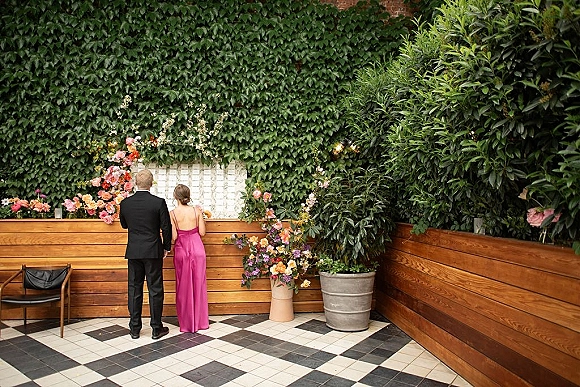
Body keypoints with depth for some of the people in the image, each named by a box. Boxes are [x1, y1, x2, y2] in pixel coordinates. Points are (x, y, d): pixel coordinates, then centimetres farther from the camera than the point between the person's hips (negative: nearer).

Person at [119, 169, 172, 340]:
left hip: (133, 252, 3)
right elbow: (166, 228, -8)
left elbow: (124, 225, 14)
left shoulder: (125, 203, -1)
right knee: (155, 290, 6)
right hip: (153, 252, -3)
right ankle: (156, 328, 13)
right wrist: (166, 247, 6)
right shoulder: (159, 202, -11)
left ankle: (135, 328, 19)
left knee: (134, 289, 11)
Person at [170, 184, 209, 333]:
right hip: (197, 248, 1)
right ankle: (200, 321, 21)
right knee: (198, 284, 12)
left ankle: (186, 322, 19)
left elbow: (173, 236, -11)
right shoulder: (196, 211, -6)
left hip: (181, 250, -1)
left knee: (183, 286, 10)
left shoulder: (173, 213, -10)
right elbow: (202, 232, -2)